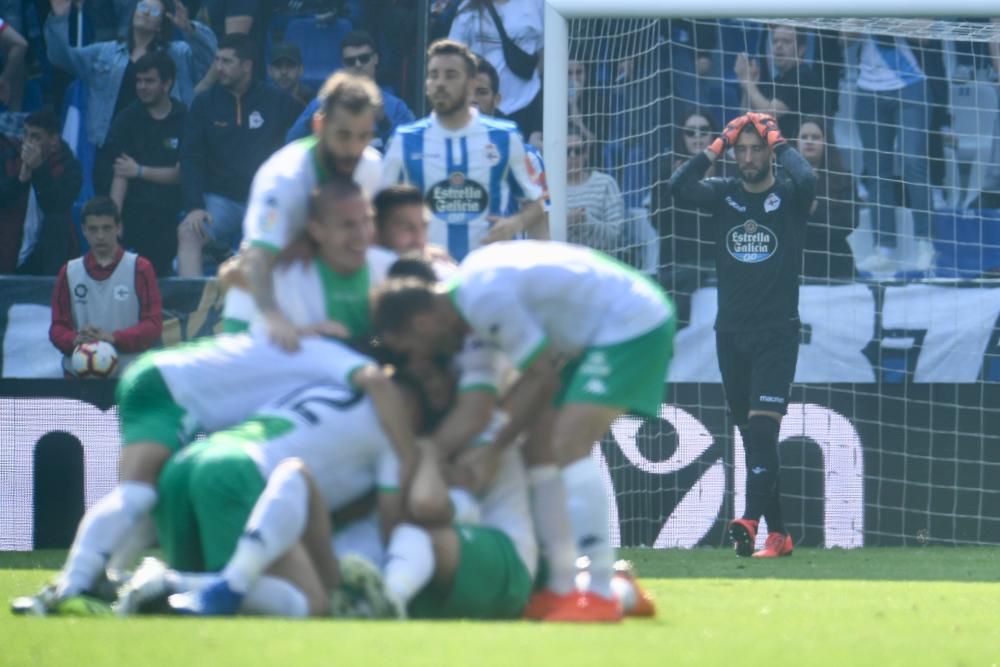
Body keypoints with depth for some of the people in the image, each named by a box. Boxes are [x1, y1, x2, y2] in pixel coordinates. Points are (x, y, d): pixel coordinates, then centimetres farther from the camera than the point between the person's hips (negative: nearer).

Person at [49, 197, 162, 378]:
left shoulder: (139, 269, 3)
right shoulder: (69, 273, 10)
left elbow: (153, 325, -3)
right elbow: (58, 327, 9)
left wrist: (114, 338, -20)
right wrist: (74, 340, -15)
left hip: (129, 376, -2)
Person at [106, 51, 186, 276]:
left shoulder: (184, 120, 3)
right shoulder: (128, 120, 6)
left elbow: (181, 174, 0)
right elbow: (119, 175, -2)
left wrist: (140, 171, -3)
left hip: (170, 219, 0)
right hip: (133, 219, 0)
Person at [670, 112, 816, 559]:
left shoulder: (788, 197, -1)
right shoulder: (723, 195, 8)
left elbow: (807, 179, -24)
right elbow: (678, 187, -9)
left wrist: (778, 143, -9)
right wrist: (717, 147, -5)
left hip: (776, 333, -4)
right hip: (731, 333, 5)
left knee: (762, 429, -17)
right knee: (751, 436, 6)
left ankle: (751, 522, -28)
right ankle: (777, 533, 11)